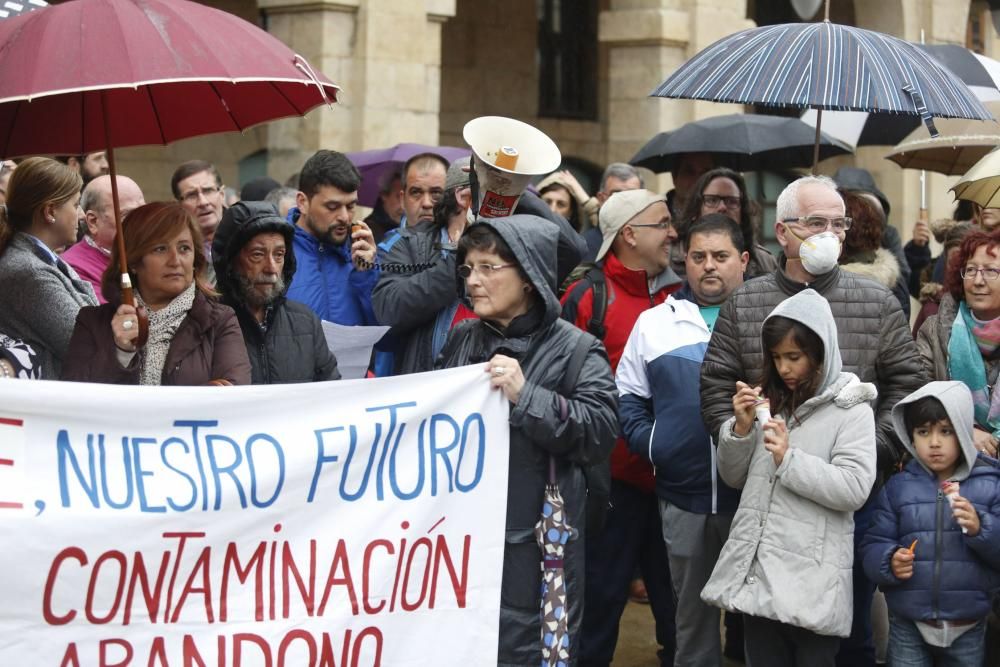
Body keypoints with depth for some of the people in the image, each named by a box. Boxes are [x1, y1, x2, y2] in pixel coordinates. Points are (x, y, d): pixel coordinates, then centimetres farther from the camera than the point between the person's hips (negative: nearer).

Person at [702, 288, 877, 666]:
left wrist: (790, 459, -19)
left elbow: (855, 489, -15)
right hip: (756, 571, 5)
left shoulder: (851, 411, -4)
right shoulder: (766, 400, 12)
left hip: (810, 581, -5)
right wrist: (741, 428, -2)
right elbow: (733, 478, 14)